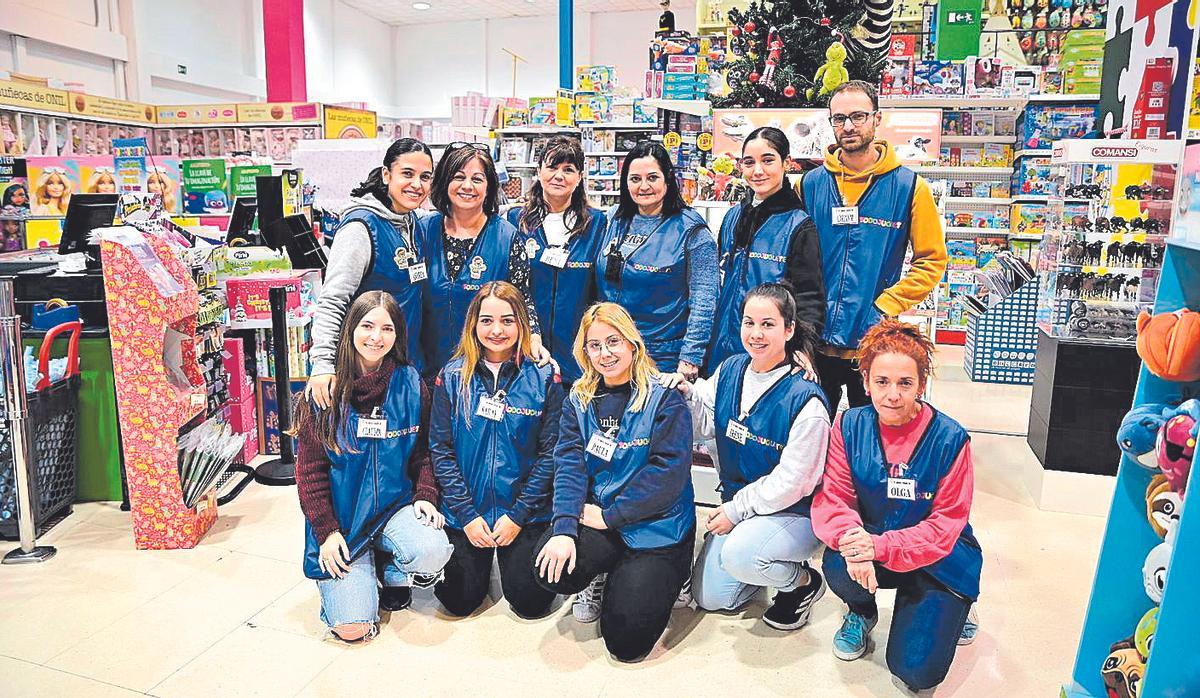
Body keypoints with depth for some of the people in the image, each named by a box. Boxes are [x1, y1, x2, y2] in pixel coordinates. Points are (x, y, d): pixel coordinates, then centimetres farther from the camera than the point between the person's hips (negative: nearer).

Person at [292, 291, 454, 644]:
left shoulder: (410, 384, -2)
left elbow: (424, 451, 6)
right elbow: (309, 468, -3)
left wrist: (425, 495, -11)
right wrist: (326, 531, -9)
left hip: (396, 505, 2)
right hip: (342, 517, -1)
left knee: (432, 552, -31)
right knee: (352, 627, -15)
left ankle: (394, 570, 7)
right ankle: (355, 576, 21)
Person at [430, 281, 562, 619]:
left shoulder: (543, 377, -7)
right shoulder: (452, 377, -3)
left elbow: (550, 452, -7)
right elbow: (441, 449, -4)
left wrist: (518, 515, -12)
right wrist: (467, 515, -11)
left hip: (525, 513, -1)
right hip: (465, 513, 1)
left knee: (530, 601, -5)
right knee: (460, 601, -1)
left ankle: (514, 559, 27)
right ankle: (480, 562, 31)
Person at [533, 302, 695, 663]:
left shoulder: (665, 399, -9)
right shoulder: (578, 400, 6)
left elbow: (667, 472, -16)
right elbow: (569, 464, -4)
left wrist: (609, 515, -16)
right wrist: (564, 527, -19)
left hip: (655, 525, -4)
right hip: (596, 517, 4)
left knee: (626, 641, -13)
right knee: (552, 568, -25)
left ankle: (653, 579, 20)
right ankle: (598, 579, 11)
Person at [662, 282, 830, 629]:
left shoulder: (804, 399, -24)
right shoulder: (730, 370, -4)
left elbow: (790, 481, -20)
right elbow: (706, 425, 6)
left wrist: (736, 510, -16)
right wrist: (688, 395, -14)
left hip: (794, 511, -6)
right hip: (736, 504, 7)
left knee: (738, 555, -34)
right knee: (709, 597, 7)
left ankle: (804, 581, -2)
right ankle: (769, 565, 32)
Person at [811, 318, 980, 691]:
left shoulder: (950, 438, -17)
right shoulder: (850, 425, -10)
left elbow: (946, 525, -17)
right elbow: (832, 497, -11)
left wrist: (880, 546, -32)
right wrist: (850, 537, -34)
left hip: (939, 560, -2)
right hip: (870, 549, 2)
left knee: (916, 671, -15)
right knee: (838, 566, -32)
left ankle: (947, 615, 21)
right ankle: (862, 613, 7)